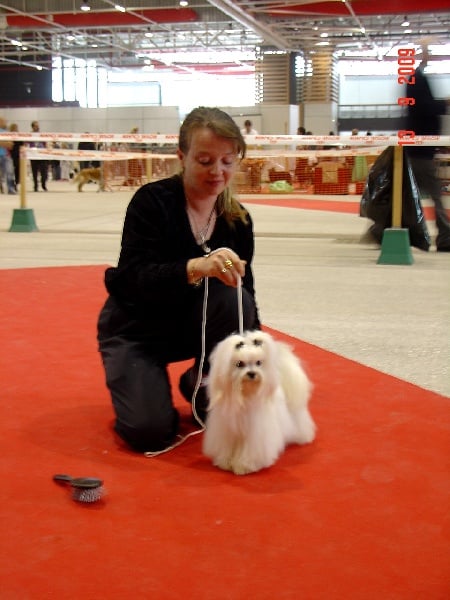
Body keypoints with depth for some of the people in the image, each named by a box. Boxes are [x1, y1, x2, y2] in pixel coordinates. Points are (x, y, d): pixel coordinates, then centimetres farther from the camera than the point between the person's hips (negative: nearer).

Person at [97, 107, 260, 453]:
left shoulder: (238, 220, -8)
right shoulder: (152, 201, -21)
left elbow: (244, 292, -5)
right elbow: (135, 279, -32)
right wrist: (196, 267, -49)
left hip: (193, 326, 4)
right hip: (136, 328, -4)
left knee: (232, 301, -30)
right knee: (150, 432, -22)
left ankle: (202, 387, -3)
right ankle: (137, 380, 13)